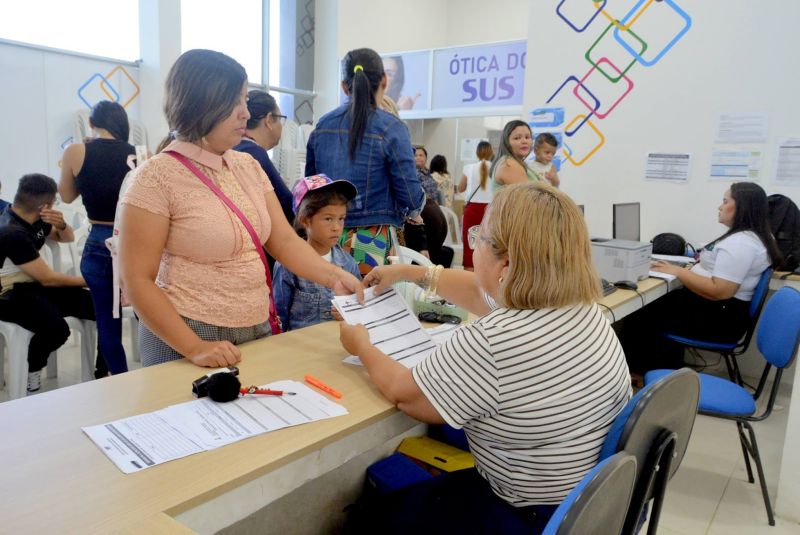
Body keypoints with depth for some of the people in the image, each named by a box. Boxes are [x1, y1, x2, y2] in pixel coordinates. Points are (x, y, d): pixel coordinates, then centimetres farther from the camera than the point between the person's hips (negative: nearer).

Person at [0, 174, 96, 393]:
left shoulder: (33, 219, 1)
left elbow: (68, 238, 18)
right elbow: (47, 278, -21)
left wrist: (61, 224, -6)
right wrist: (87, 280, -9)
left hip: (35, 285, 8)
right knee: (56, 328, -38)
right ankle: (31, 372, -5)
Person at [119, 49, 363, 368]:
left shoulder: (248, 166, 4)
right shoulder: (157, 177, -14)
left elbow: (284, 240, 0)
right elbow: (136, 279, -15)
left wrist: (334, 277, -16)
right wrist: (194, 348, -22)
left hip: (257, 331, 6)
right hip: (185, 341, -6)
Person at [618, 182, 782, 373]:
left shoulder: (740, 242, -24)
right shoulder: (757, 235, 10)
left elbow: (719, 291, -30)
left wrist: (677, 271, -23)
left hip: (718, 317, -11)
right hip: (720, 310, 11)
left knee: (638, 319, -7)